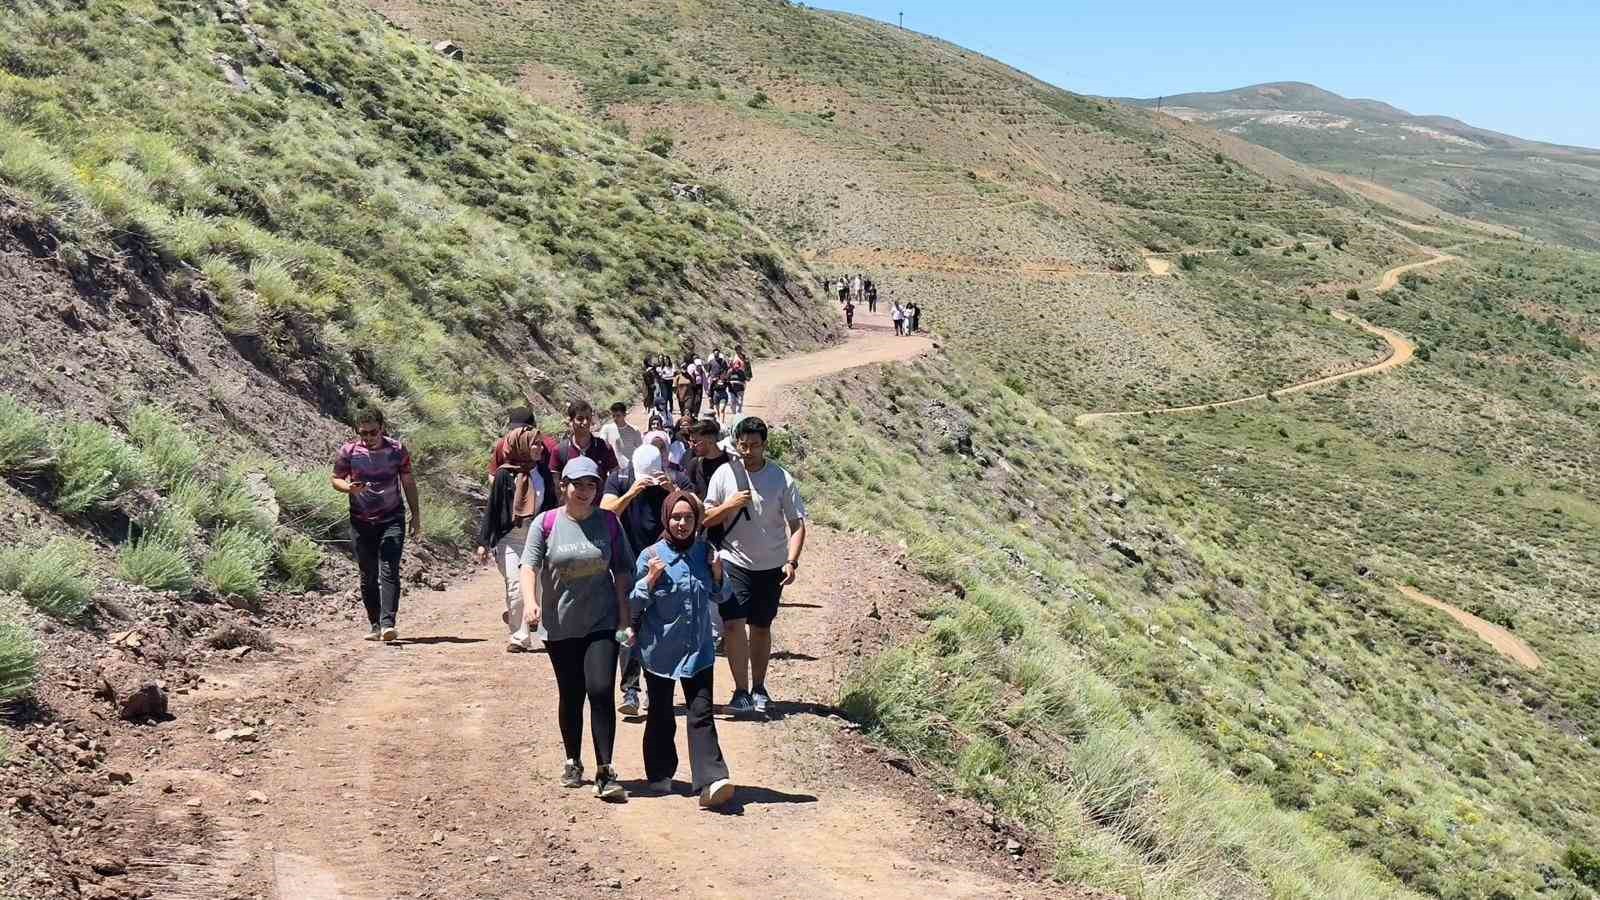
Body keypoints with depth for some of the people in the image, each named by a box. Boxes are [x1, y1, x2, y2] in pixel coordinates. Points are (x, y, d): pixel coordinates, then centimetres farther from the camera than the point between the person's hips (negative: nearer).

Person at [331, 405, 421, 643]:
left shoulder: (397, 450, -1)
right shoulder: (349, 451, -2)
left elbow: (408, 482, 8)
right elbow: (336, 479, 7)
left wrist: (416, 515, 8)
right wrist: (349, 487, -16)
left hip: (392, 519, -2)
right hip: (361, 523, 2)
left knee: (389, 571, -14)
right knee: (368, 576, 7)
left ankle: (387, 624, -22)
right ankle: (374, 625, 17)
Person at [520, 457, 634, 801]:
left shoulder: (608, 522, 1)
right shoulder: (546, 523, -3)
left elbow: (622, 572, 5)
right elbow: (529, 566, -12)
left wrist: (625, 618, 0)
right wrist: (530, 601, -29)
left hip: (602, 623, 0)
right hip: (560, 626, 0)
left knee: (601, 692, -12)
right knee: (571, 695, 12)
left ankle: (605, 773, -9)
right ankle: (573, 762, 31)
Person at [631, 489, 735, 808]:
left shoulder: (705, 552, 2)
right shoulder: (651, 555, -8)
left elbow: (716, 597, 17)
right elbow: (632, 605, -2)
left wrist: (717, 575, -4)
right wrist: (651, 580, -18)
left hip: (699, 649, 2)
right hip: (660, 649, -2)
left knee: (701, 715, -6)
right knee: (661, 716, 11)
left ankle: (711, 782, -13)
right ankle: (660, 776, 26)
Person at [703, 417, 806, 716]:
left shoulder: (782, 479, -8)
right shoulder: (725, 473, -5)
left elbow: (797, 524, -5)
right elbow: (706, 519, 1)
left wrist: (792, 562, -16)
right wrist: (729, 505, -17)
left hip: (771, 565, 0)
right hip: (735, 560, 0)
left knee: (761, 627, 13)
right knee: (733, 624, -14)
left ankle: (758, 688, 28)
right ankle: (741, 692, -7)